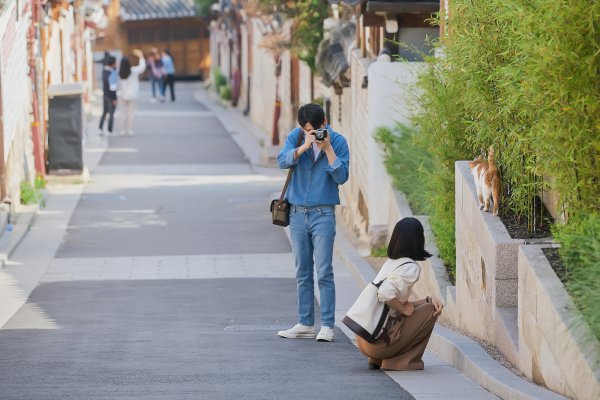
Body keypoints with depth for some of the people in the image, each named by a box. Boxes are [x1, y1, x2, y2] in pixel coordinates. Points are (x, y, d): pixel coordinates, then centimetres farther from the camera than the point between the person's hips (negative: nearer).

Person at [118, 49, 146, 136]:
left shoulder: (121, 73, -6)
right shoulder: (133, 71, -15)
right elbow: (142, 67, -1)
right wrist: (141, 56, 8)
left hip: (124, 95, 4)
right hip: (132, 95, -4)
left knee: (124, 112, 12)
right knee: (131, 112, 2)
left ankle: (123, 130, 12)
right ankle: (130, 130, 1)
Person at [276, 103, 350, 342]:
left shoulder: (338, 141, -4)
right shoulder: (296, 137, 3)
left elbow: (342, 176, -12)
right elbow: (283, 161, -12)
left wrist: (328, 148, -19)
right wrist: (303, 147, -25)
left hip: (323, 214, -4)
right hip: (297, 213, 4)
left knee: (324, 272, -7)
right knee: (302, 273, 9)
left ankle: (327, 326, -5)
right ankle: (305, 324, 15)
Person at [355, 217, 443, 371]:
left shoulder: (391, 263, 15)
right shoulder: (411, 267, -12)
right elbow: (385, 293, -27)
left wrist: (429, 299, 7)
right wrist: (404, 309, -10)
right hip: (378, 340, -8)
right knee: (430, 309, 0)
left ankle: (376, 360, 17)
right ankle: (401, 361, 1)